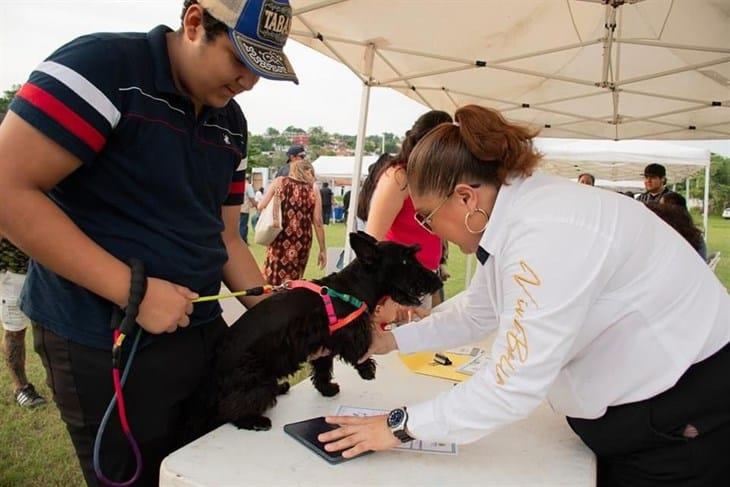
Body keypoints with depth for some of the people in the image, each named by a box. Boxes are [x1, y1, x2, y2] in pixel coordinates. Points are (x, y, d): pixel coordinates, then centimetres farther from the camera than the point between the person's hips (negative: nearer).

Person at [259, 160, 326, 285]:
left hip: (280, 239, 0)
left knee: (270, 279, 7)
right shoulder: (313, 191, 3)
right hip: (302, 243, 0)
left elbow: (261, 207, 1)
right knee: (292, 282, 11)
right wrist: (322, 250, 7)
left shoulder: (279, 182, 4)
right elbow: (318, 223, 1)